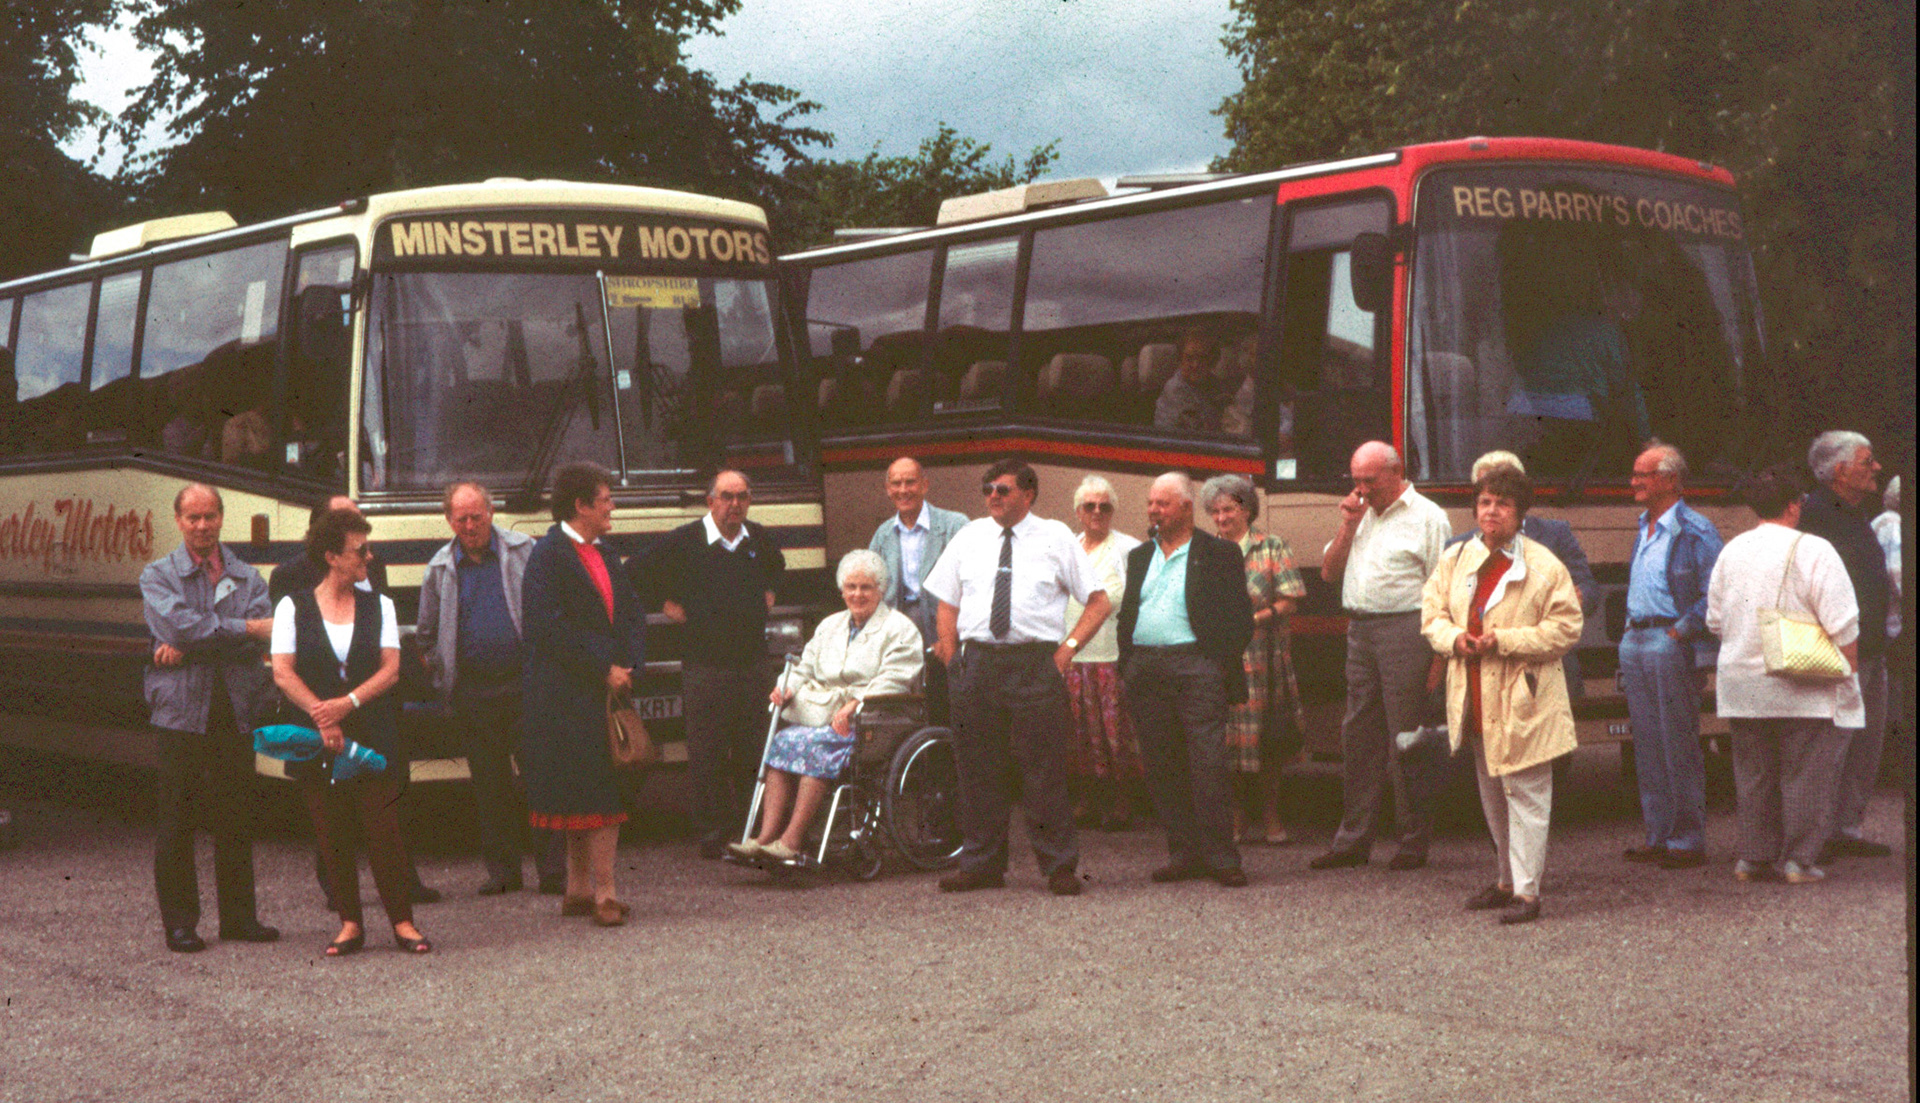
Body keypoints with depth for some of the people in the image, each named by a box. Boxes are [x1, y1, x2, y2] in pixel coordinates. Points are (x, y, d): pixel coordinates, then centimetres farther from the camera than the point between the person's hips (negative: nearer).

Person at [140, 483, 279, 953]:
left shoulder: (247, 577, 12)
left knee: (235, 817, 6)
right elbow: (177, 624, -14)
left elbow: (255, 643, -4)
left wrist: (187, 649, -13)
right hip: (180, 711, -2)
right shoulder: (158, 575, 5)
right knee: (177, 820, -1)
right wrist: (249, 627, -13)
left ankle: (238, 915, 15)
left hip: (235, 711, 3)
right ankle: (179, 922, 6)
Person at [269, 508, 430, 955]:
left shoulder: (378, 605, 11)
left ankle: (402, 922, 1)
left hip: (373, 733, 1)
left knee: (384, 829, -5)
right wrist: (321, 715, -16)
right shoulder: (294, 607, 4)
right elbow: (283, 673, -4)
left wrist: (348, 703, -14)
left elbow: (390, 668, 1)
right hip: (316, 737, -1)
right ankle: (350, 924, 11)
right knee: (331, 834, 2)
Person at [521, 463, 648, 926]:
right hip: (567, 694, -7)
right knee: (592, 795, -6)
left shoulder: (603, 555, 16)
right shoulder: (548, 554, -9)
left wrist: (628, 666, -1)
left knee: (603, 794, 7)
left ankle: (579, 890, 14)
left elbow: (632, 614, 16)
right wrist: (604, 670, -16)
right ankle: (601, 891, -3)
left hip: (606, 691, 8)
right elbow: (551, 627, -16)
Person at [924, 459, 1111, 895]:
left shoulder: (1056, 538, 6)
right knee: (978, 769, 5)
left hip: (1035, 663, -3)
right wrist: (949, 651, 7)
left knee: (1044, 769, -4)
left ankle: (1060, 867, 4)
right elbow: (947, 601, 19)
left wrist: (1067, 648, -4)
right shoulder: (968, 537, 14)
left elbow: (1099, 601, 6)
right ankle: (981, 864, 15)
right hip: (975, 660, 3)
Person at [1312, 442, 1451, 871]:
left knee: (1404, 738, -4)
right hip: (1360, 630, 7)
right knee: (1358, 735, 8)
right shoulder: (1360, 515, 18)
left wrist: (1436, 651, -15)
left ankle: (1414, 842, 4)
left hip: (1404, 630, -7)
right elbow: (1329, 572, 16)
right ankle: (1352, 840, 14)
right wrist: (1348, 526, 2)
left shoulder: (1426, 517, -3)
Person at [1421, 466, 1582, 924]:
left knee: (1525, 794, -5)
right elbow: (1431, 612, 12)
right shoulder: (1455, 560, 8)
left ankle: (1526, 890, -2)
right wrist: (1453, 638, -10)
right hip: (1475, 701, 6)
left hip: (1522, 701, -6)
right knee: (1492, 796, 17)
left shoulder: (1544, 566, -7)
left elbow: (1566, 628, -10)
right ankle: (1506, 880, 30)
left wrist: (1504, 641, -19)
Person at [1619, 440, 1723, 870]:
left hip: (1671, 645, -8)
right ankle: (1658, 836, 17)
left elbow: (1714, 594, -13)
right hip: (1635, 642, 8)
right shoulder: (1643, 527, 16)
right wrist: (1631, 629, 15)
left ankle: (1688, 841, 2)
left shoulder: (1696, 531, -9)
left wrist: (1680, 631, -16)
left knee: (1678, 746, -4)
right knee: (1647, 744, 10)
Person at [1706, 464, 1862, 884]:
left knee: (1754, 772, 12)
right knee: (1806, 772, 1)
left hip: (1742, 687, 6)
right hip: (1805, 688, -6)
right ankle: (1799, 860, 1)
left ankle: (1753, 857, 15)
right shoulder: (1812, 551, -12)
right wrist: (1850, 670, -4)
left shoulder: (1731, 552, 6)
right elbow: (1842, 623, -14)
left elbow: (1715, 620, 13)